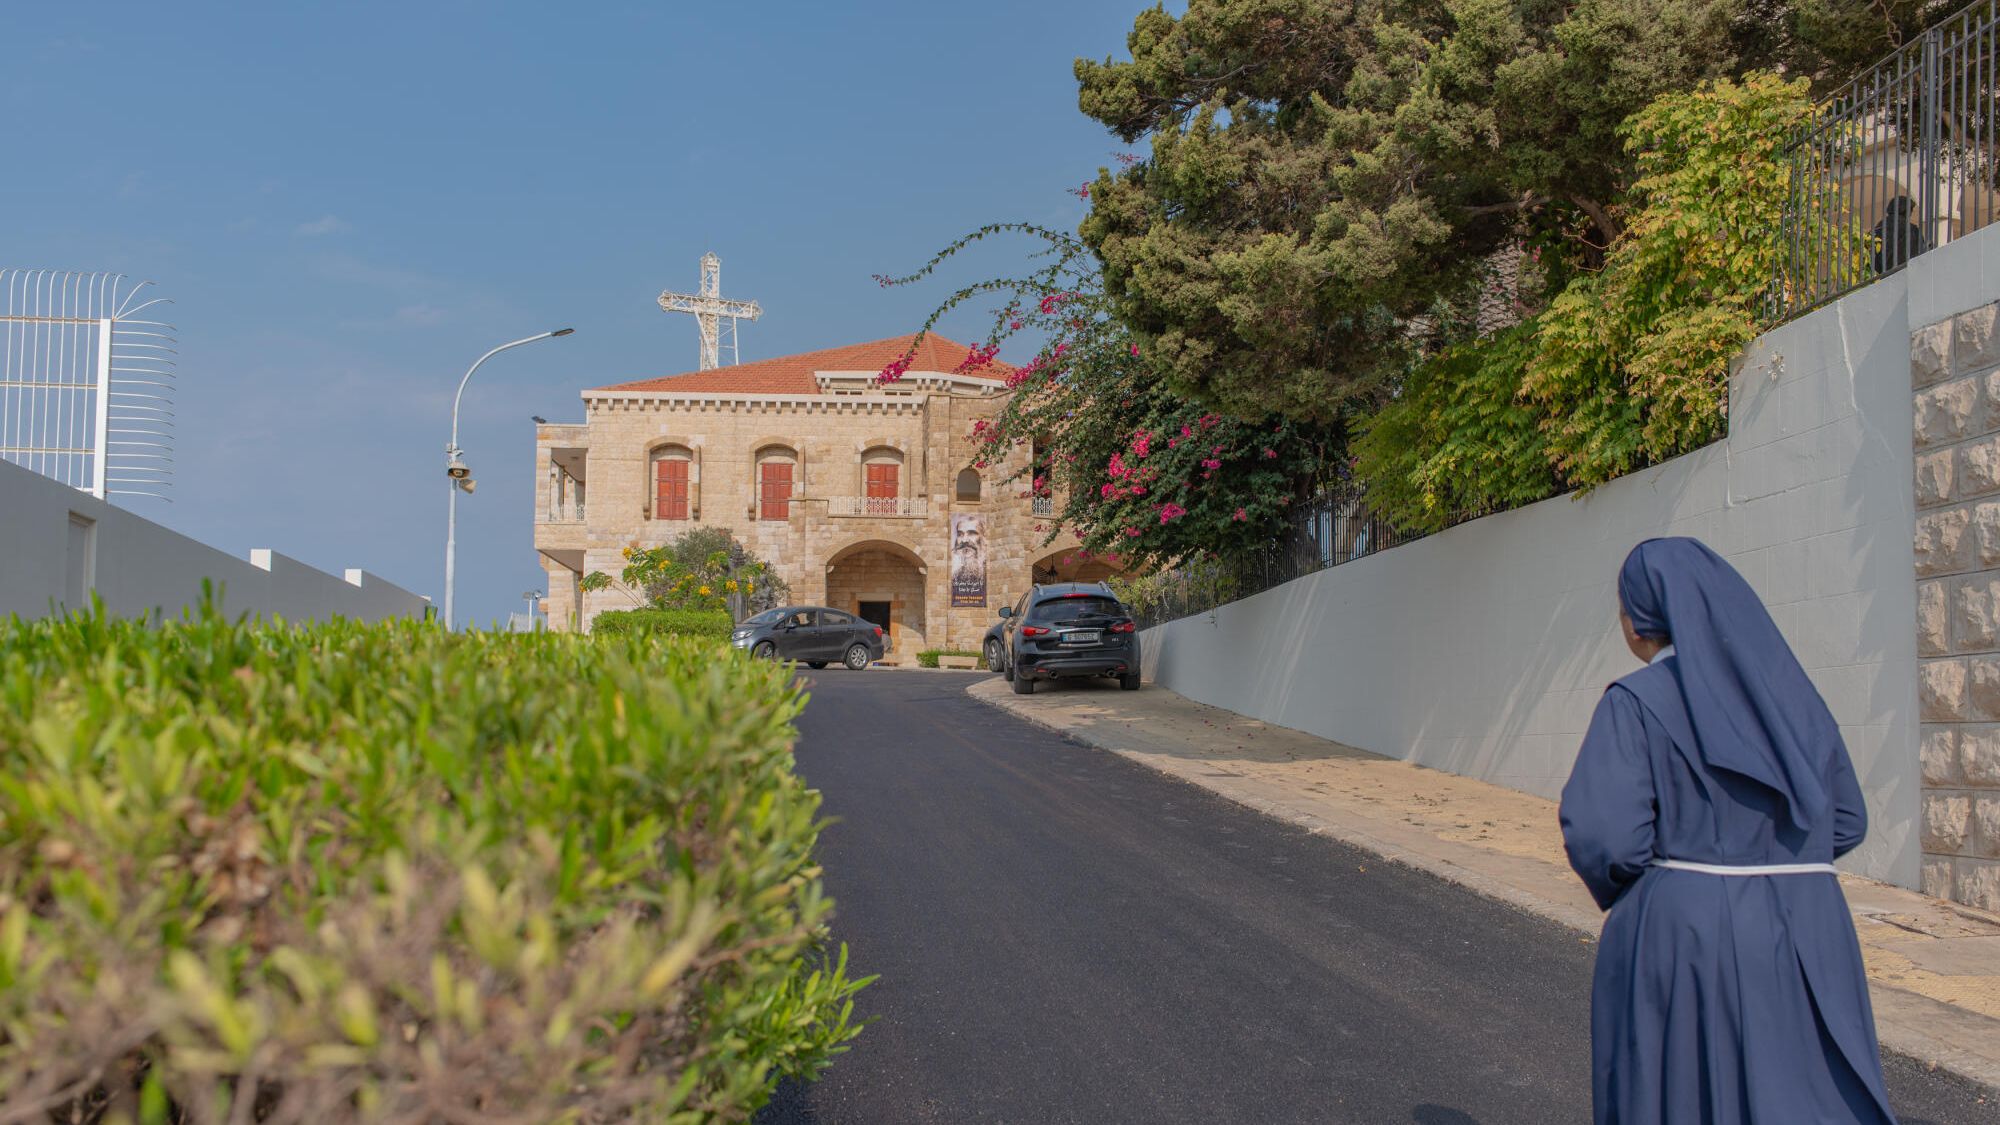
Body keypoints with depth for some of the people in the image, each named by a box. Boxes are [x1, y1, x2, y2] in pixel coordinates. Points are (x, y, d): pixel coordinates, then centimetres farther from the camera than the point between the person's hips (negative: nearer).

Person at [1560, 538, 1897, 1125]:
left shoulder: (1636, 702, -9)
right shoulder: (1791, 688, 8)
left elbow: (1602, 836, -16)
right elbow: (1845, 823, 13)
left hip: (1681, 941, -5)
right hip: (1807, 940, 5)